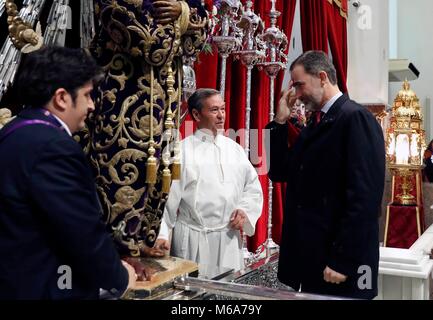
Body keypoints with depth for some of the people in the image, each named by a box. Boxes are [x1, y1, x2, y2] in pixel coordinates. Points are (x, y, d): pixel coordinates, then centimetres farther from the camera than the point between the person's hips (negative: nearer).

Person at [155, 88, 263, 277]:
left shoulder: (235, 149, 10)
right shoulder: (182, 149, -4)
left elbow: (253, 186, 14)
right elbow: (168, 194, -7)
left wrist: (244, 210, -3)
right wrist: (162, 234, -13)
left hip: (229, 237, 4)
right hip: (191, 239, -4)